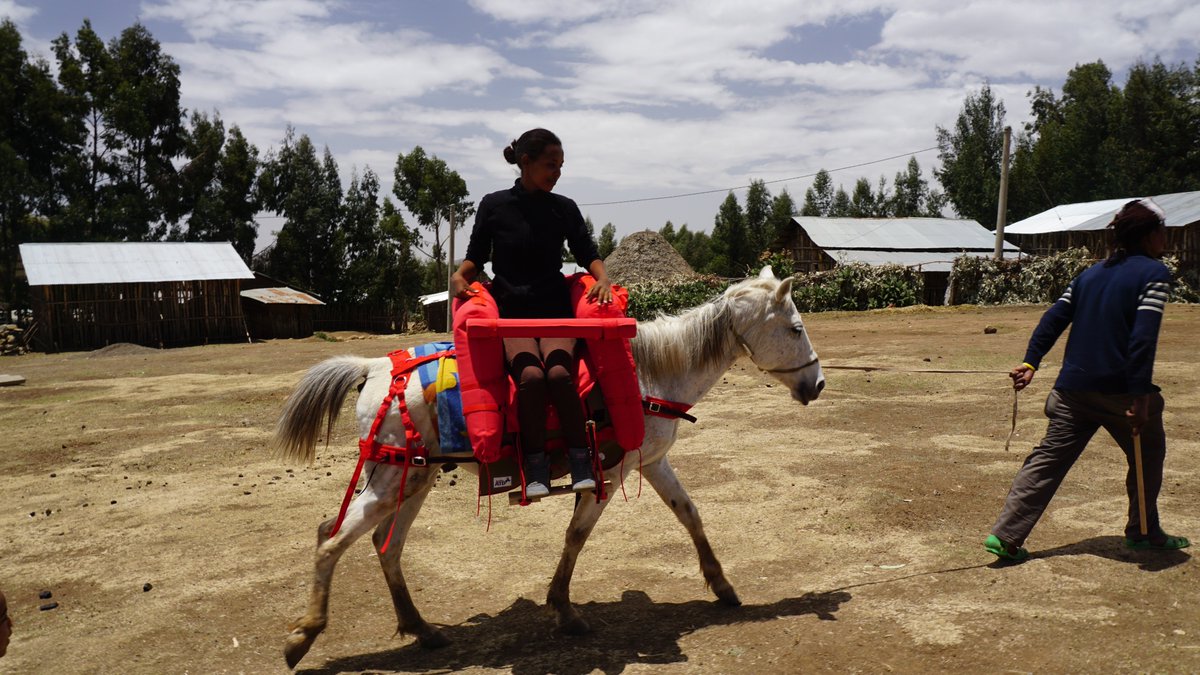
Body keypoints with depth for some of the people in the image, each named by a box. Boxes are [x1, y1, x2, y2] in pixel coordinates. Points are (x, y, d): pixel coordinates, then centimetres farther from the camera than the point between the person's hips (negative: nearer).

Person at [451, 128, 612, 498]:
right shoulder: (494, 205, 5)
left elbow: (587, 253, 12)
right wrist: (459, 275, -10)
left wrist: (602, 277, -8)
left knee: (559, 371, -28)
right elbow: (476, 255, 10)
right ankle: (536, 469, -21)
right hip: (509, 309, -1)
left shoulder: (565, 208, 10)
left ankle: (581, 465, -22)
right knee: (530, 374, -30)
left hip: (554, 307, 1)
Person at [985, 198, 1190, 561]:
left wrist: (1031, 362, 2)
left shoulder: (1091, 273, 15)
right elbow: (1143, 337, -18)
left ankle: (1005, 535, -4)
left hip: (1073, 390, 5)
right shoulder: (1154, 273, -5)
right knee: (1147, 457, 20)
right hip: (1121, 392, -5)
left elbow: (1054, 317, 7)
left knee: (1048, 460, 4)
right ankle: (1143, 533, 32)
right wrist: (1140, 394, -21)